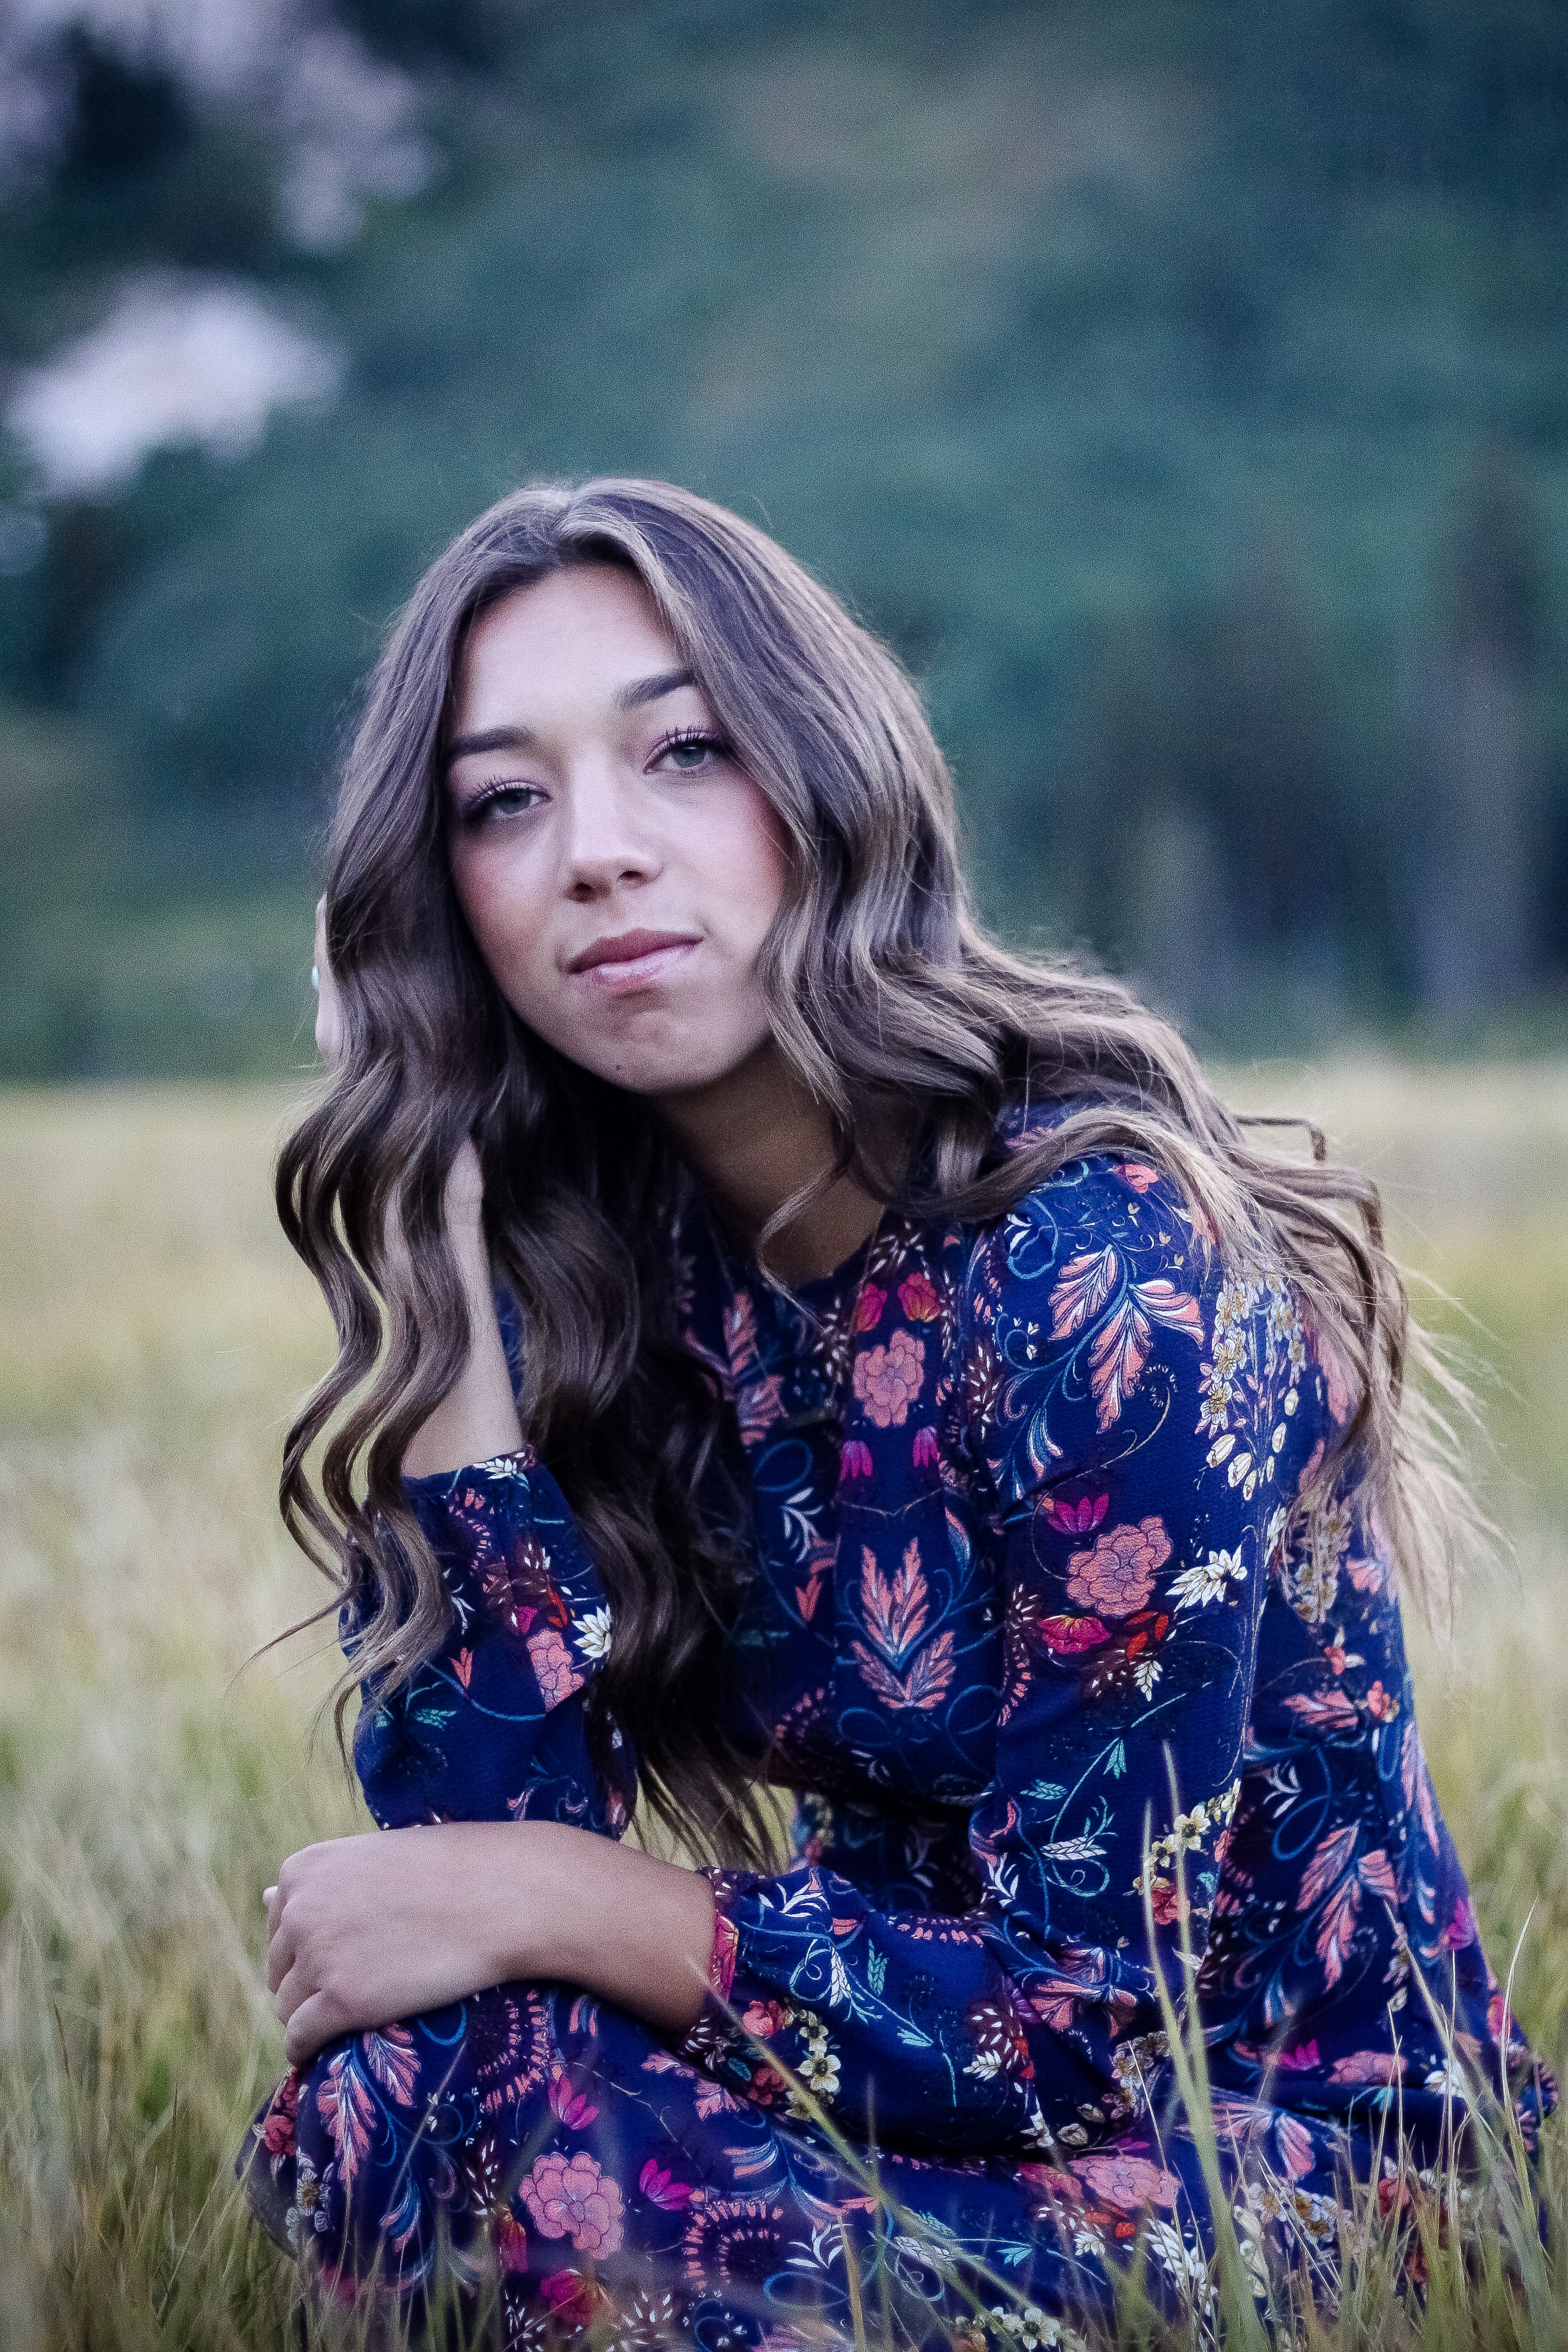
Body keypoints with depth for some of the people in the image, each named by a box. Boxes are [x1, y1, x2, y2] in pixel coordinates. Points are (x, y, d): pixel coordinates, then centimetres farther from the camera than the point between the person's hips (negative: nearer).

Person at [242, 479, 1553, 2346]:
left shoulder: (1100, 1256, -23)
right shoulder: (594, 1251, -3)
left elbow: (1095, 2023, -22)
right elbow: (477, 1821, -14)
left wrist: (539, 1902, -17)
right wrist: (427, 1207, -16)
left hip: (1292, 2174, -5)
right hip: (925, 2102, 5)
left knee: (542, 2138, -27)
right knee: (373, 2097, -23)